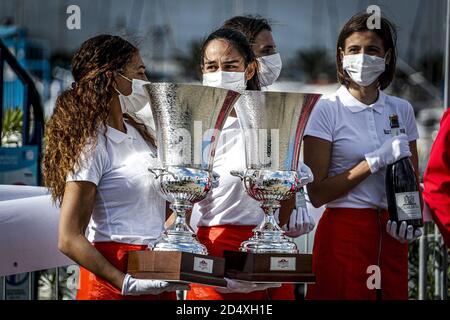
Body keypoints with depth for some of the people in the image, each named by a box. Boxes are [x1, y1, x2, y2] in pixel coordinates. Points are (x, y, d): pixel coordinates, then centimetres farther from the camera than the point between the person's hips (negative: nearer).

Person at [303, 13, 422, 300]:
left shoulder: (402, 110, 7)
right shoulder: (329, 110, -5)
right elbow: (316, 193, -9)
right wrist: (374, 162, -16)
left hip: (391, 235, 4)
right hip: (345, 232, -4)